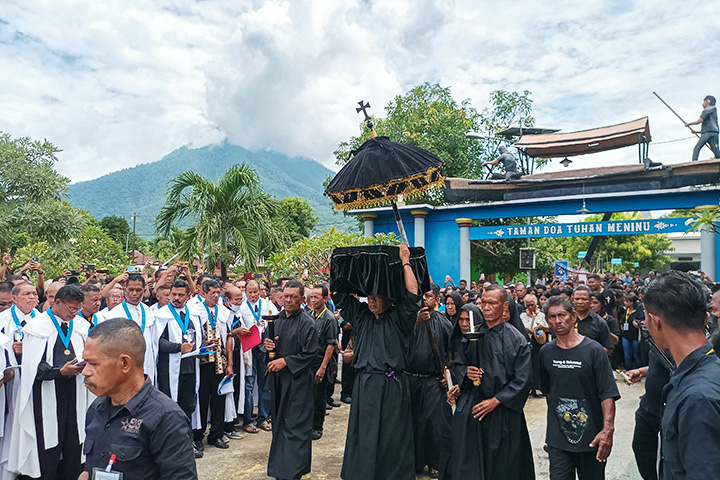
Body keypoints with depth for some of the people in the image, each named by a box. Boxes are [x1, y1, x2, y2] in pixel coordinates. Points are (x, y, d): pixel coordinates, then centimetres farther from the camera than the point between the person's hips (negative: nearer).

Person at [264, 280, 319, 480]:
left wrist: (285, 362, -16)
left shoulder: (307, 323, -11)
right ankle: (279, 463, 31)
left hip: (297, 379, -6)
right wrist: (267, 345, -4)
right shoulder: (276, 318, 8)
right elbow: (268, 340, 19)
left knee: (295, 424, -3)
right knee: (279, 421, 16)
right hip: (277, 376, 7)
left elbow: (309, 354, -13)